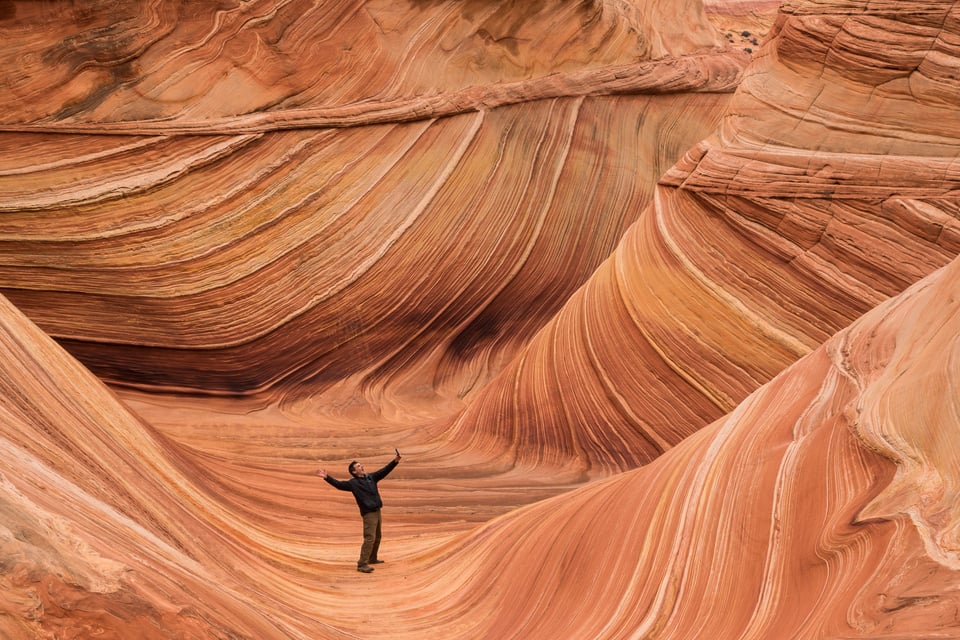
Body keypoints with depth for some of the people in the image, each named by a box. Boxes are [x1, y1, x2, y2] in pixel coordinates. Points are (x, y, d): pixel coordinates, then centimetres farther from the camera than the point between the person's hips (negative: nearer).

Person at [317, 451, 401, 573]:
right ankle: (362, 564, -12)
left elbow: (384, 471, 10)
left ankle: (372, 559, 35)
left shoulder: (371, 477, 10)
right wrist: (327, 477, -29)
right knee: (369, 538, -14)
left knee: (377, 537, 18)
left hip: (377, 511, 7)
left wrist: (395, 461, 2)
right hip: (368, 513, -7)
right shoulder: (353, 483, -7)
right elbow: (339, 484, -17)